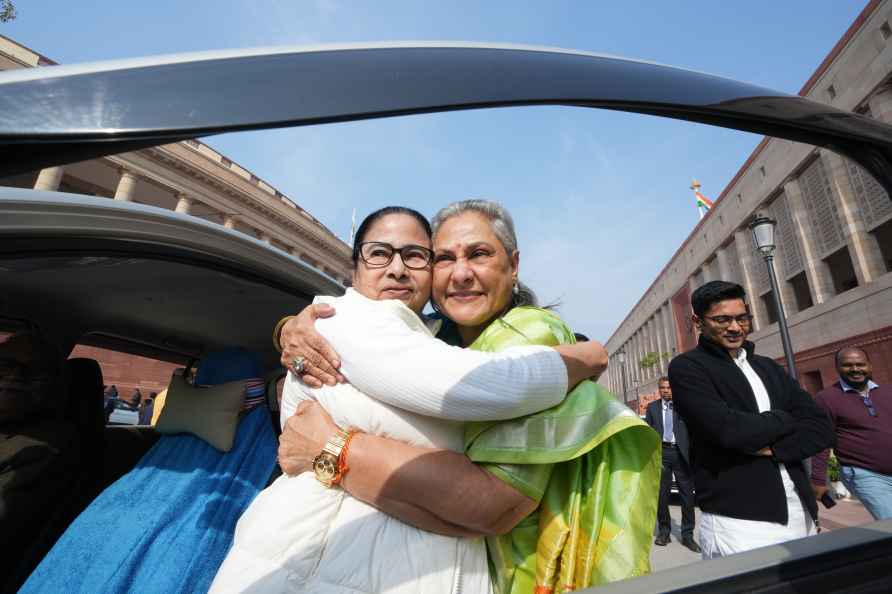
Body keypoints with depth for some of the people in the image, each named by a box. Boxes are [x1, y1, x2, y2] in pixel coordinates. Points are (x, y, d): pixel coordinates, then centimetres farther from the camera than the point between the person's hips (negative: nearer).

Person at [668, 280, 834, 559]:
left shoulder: (769, 368, 14)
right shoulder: (687, 367, -8)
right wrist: (784, 419, -4)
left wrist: (774, 447, -13)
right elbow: (726, 428, -21)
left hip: (800, 514, 7)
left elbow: (821, 428, 6)